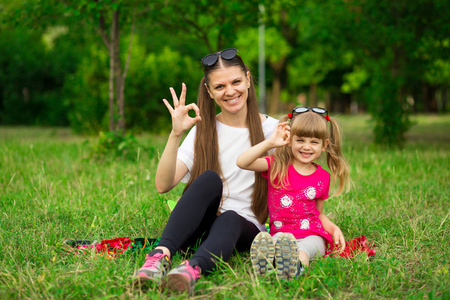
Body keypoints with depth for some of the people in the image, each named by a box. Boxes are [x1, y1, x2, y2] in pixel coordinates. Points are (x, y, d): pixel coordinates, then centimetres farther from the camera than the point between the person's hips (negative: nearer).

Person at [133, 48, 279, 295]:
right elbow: (163, 185, -8)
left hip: (245, 228, -1)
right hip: (198, 226, 1)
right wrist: (176, 134, -19)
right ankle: (161, 255, -47)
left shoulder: (271, 129, 3)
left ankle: (193, 269, -66)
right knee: (209, 179, -30)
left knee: (229, 220, -37)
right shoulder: (203, 130, 5)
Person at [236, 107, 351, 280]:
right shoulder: (277, 166, 7)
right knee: (278, 240, -39)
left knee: (304, 248, -38)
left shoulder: (323, 177, 14)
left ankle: (297, 264, -72)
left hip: (312, 235, 0)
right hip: (280, 232, 0)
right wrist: (270, 143, -16)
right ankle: (266, 260, -72)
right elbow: (242, 162, -9)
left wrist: (333, 228, 5)